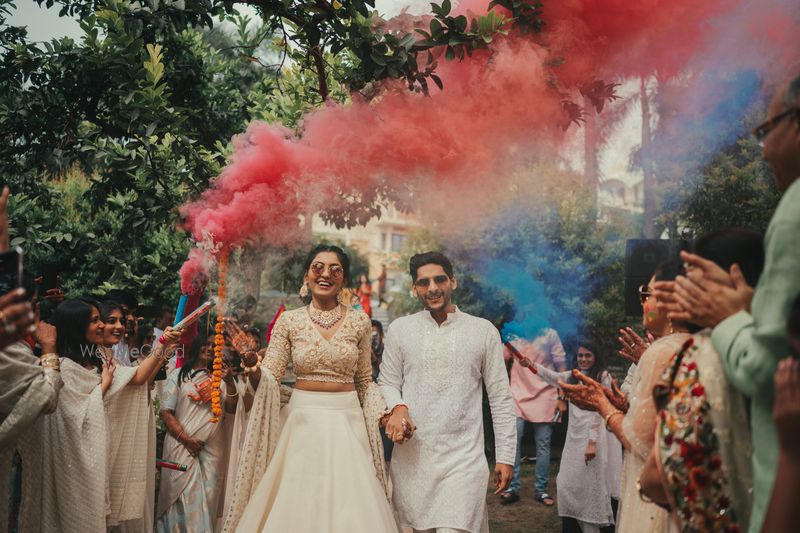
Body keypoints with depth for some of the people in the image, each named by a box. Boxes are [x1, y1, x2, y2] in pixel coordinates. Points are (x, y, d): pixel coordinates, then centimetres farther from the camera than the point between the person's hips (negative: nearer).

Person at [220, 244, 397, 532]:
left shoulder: (359, 321, 2)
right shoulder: (289, 320, 0)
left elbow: (364, 381, 11)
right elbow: (269, 380, -2)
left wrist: (386, 414, 0)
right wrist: (251, 362, -21)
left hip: (348, 423, 1)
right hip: (303, 422, 0)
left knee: (349, 508, 1)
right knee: (297, 506, 2)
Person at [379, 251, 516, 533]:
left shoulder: (484, 330, 3)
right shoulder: (400, 329, 6)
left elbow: (500, 398, 4)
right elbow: (387, 382, 10)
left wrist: (505, 456, 1)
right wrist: (397, 407, -12)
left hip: (463, 458, -2)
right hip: (412, 456, 2)